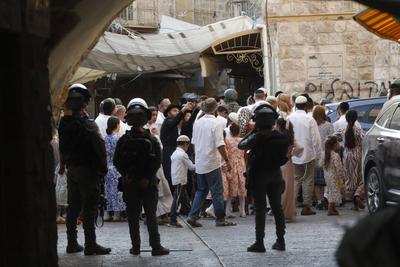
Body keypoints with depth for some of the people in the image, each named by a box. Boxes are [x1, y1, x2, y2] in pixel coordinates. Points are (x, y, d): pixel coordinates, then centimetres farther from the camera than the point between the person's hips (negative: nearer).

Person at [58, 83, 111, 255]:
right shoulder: (87, 125, -17)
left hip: (72, 169, 7)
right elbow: (99, 149, -14)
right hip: (87, 170, -7)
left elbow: (63, 148, 10)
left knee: (73, 207, 12)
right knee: (89, 208, -2)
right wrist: (102, 169, -6)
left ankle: (72, 243, 17)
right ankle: (90, 244, 0)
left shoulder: (63, 123, 3)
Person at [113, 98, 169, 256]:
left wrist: (148, 178, -10)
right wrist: (126, 176, -10)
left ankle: (156, 246, 2)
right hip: (130, 183, 1)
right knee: (133, 216, 4)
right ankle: (135, 246, 6)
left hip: (148, 183, -1)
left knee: (151, 215, 2)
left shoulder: (151, 140, 0)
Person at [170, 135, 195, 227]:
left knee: (185, 199, 17)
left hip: (175, 180, 9)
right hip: (180, 181, -9)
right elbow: (191, 166, -9)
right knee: (177, 199, -9)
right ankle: (173, 219, -9)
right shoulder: (183, 154, -13)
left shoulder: (174, 153, 14)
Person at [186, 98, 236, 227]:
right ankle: (220, 219, 6)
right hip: (212, 163, -6)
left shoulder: (197, 123, 6)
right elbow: (220, 145, -18)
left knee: (201, 191, 15)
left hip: (199, 163, 6)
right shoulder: (215, 123, -14)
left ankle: (192, 216, 7)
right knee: (217, 192, 2)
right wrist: (227, 160, -11)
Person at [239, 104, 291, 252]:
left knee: (260, 208, -1)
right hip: (275, 174, 4)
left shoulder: (257, 138, -18)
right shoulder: (280, 137, -5)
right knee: (277, 206, 12)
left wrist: (252, 132, -1)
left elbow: (241, 145, -6)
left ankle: (259, 242, -1)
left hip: (259, 175, -4)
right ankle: (280, 240, 16)